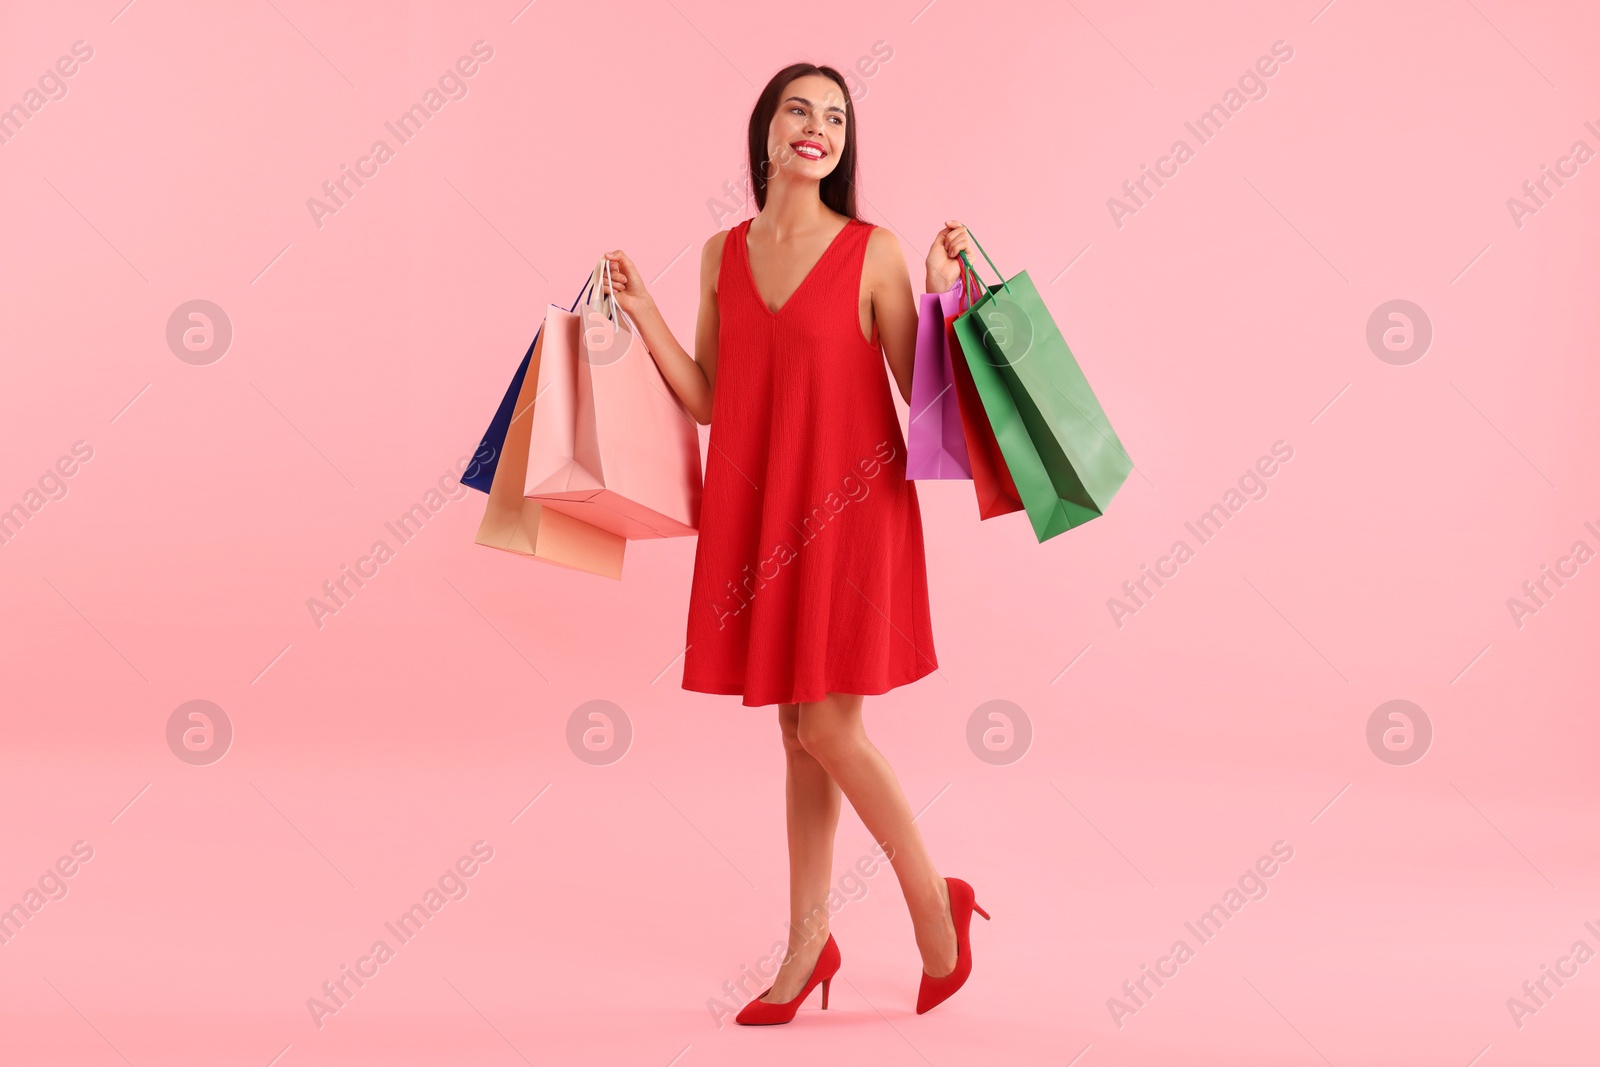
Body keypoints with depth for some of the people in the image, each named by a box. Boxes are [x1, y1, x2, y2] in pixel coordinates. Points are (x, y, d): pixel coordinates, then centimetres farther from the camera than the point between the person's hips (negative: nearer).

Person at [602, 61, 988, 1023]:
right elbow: (710, 401, 9)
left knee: (827, 729, -4)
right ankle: (809, 943, 21)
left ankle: (937, 906, 17)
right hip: (755, 511, 4)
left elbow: (923, 390, -6)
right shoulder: (723, 255, 8)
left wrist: (943, 290, -15)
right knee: (798, 732, 11)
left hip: (848, 507, -4)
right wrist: (643, 313, 3)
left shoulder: (873, 251, -5)